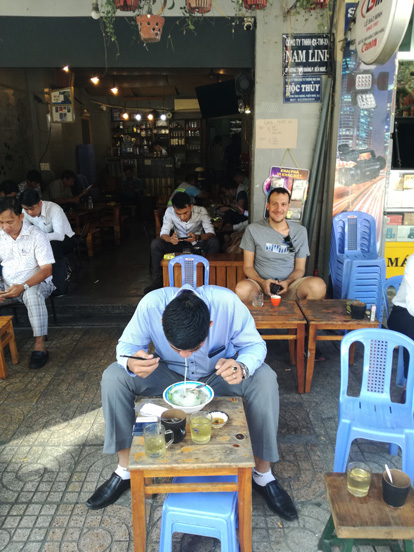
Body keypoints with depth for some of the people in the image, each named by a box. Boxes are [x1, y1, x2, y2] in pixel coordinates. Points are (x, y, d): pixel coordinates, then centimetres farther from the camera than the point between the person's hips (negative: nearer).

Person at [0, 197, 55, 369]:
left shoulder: (36, 235, -10)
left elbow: (46, 270, -14)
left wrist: (23, 286, -27)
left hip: (36, 283, -4)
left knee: (32, 295, -38)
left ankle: (40, 346, -33)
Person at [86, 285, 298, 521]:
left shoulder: (228, 303, -34)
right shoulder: (151, 304, -32)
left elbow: (255, 345, -20)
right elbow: (127, 344, -16)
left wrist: (242, 367, -43)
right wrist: (131, 363, -41)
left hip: (218, 376, -1)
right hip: (169, 376, 1)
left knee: (265, 379, -29)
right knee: (114, 377, -21)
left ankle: (263, 473, -8)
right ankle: (125, 469, -2)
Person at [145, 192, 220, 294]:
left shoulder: (200, 211, -21)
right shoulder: (169, 212, -18)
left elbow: (211, 233, -24)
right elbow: (163, 233, -17)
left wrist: (198, 237, -46)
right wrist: (170, 239, -42)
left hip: (198, 244, -1)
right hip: (179, 243, 1)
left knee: (214, 242, -32)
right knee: (155, 244, -23)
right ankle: (158, 280, -8)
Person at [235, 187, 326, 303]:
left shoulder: (300, 231, 7)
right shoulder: (253, 230, 0)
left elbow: (299, 268, 10)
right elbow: (248, 266, 2)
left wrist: (287, 282, -12)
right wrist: (262, 282, -17)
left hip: (289, 285, 2)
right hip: (260, 282, -2)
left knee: (318, 285, -28)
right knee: (242, 288, -37)